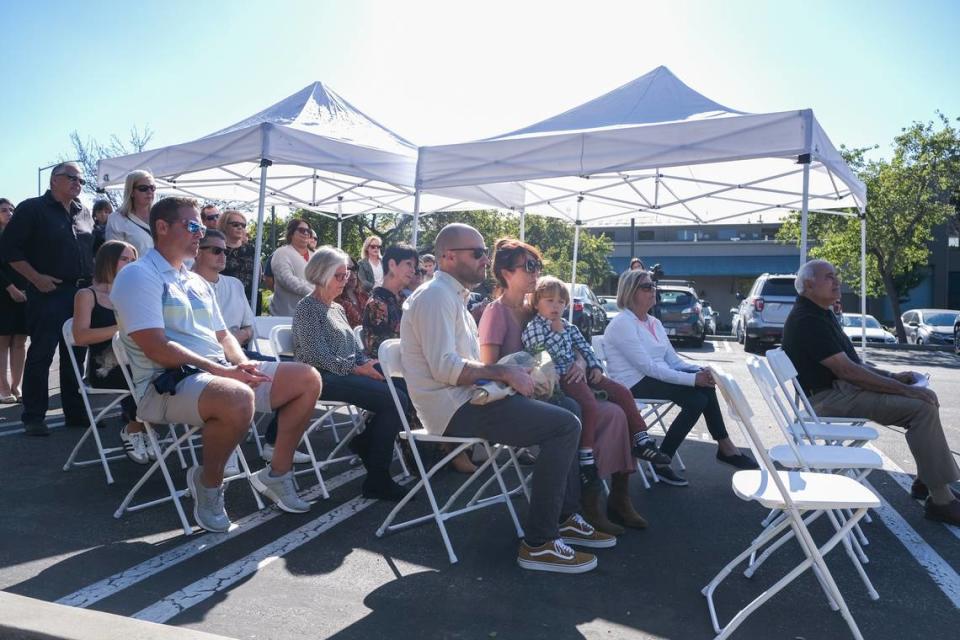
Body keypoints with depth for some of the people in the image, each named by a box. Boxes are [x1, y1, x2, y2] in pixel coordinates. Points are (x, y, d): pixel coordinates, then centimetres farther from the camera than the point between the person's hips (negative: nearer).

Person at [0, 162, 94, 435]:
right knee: (40, 355, -1)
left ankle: (76, 412, 19)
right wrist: (36, 278, -14)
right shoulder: (32, 208, -3)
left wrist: (93, 277, 8)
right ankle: (33, 417, 7)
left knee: (76, 356, 10)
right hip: (48, 292, -6)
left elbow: (95, 247, 22)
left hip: (82, 293, 6)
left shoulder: (84, 213, 15)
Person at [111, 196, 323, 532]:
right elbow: (157, 348, -17)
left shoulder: (197, 282, 20)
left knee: (307, 379, -1)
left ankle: (276, 474, 8)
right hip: (167, 383, -8)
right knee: (238, 398, -40)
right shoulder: (138, 275, -6)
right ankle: (207, 482, -10)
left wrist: (242, 363, -1)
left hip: (221, 373, 9)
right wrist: (222, 370, -20)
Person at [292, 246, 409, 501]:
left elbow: (354, 349, 19)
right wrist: (356, 369, -19)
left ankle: (365, 441, 5)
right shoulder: (307, 308, -2)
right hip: (323, 378, -8)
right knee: (395, 401, -24)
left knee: (401, 392, -14)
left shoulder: (337, 309, 24)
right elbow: (318, 355, -14)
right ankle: (377, 480, -17)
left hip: (347, 373, 8)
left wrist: (368, 364, -2)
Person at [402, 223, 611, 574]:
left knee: (564, 414, 13)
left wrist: (509, 371, 5)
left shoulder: (452, 296, 20)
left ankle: (563, 517, 17)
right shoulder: (436, 295, -13)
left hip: (467, 398, 11)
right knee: (565, 426, -17)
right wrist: (504, 372, -17)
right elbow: (444, 367, -24)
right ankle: (538, 543, -11)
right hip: (455, 408, -11)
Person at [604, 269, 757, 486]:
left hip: (656, 377, 8)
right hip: (635, 385, -8)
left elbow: (672, 359, 11)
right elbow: (648, 367, -21)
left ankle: (724, 446, -3)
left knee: (705, 385, -14)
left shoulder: (654, 323, 15)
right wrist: (692, 379, -24)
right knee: (697, 400, -23)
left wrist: (699, 370, -10)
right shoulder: (622, 324, -13)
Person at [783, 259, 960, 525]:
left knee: (924, 401, 8)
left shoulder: (820, 314, 17)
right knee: (922, 407, -19)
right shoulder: (807, 321, -17)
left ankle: (926, 481, 15)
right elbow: (846, 370, -22)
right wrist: (904, 389, -19)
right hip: (832, 396, -10)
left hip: (843, 386, 10)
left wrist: (892, 376, 9)